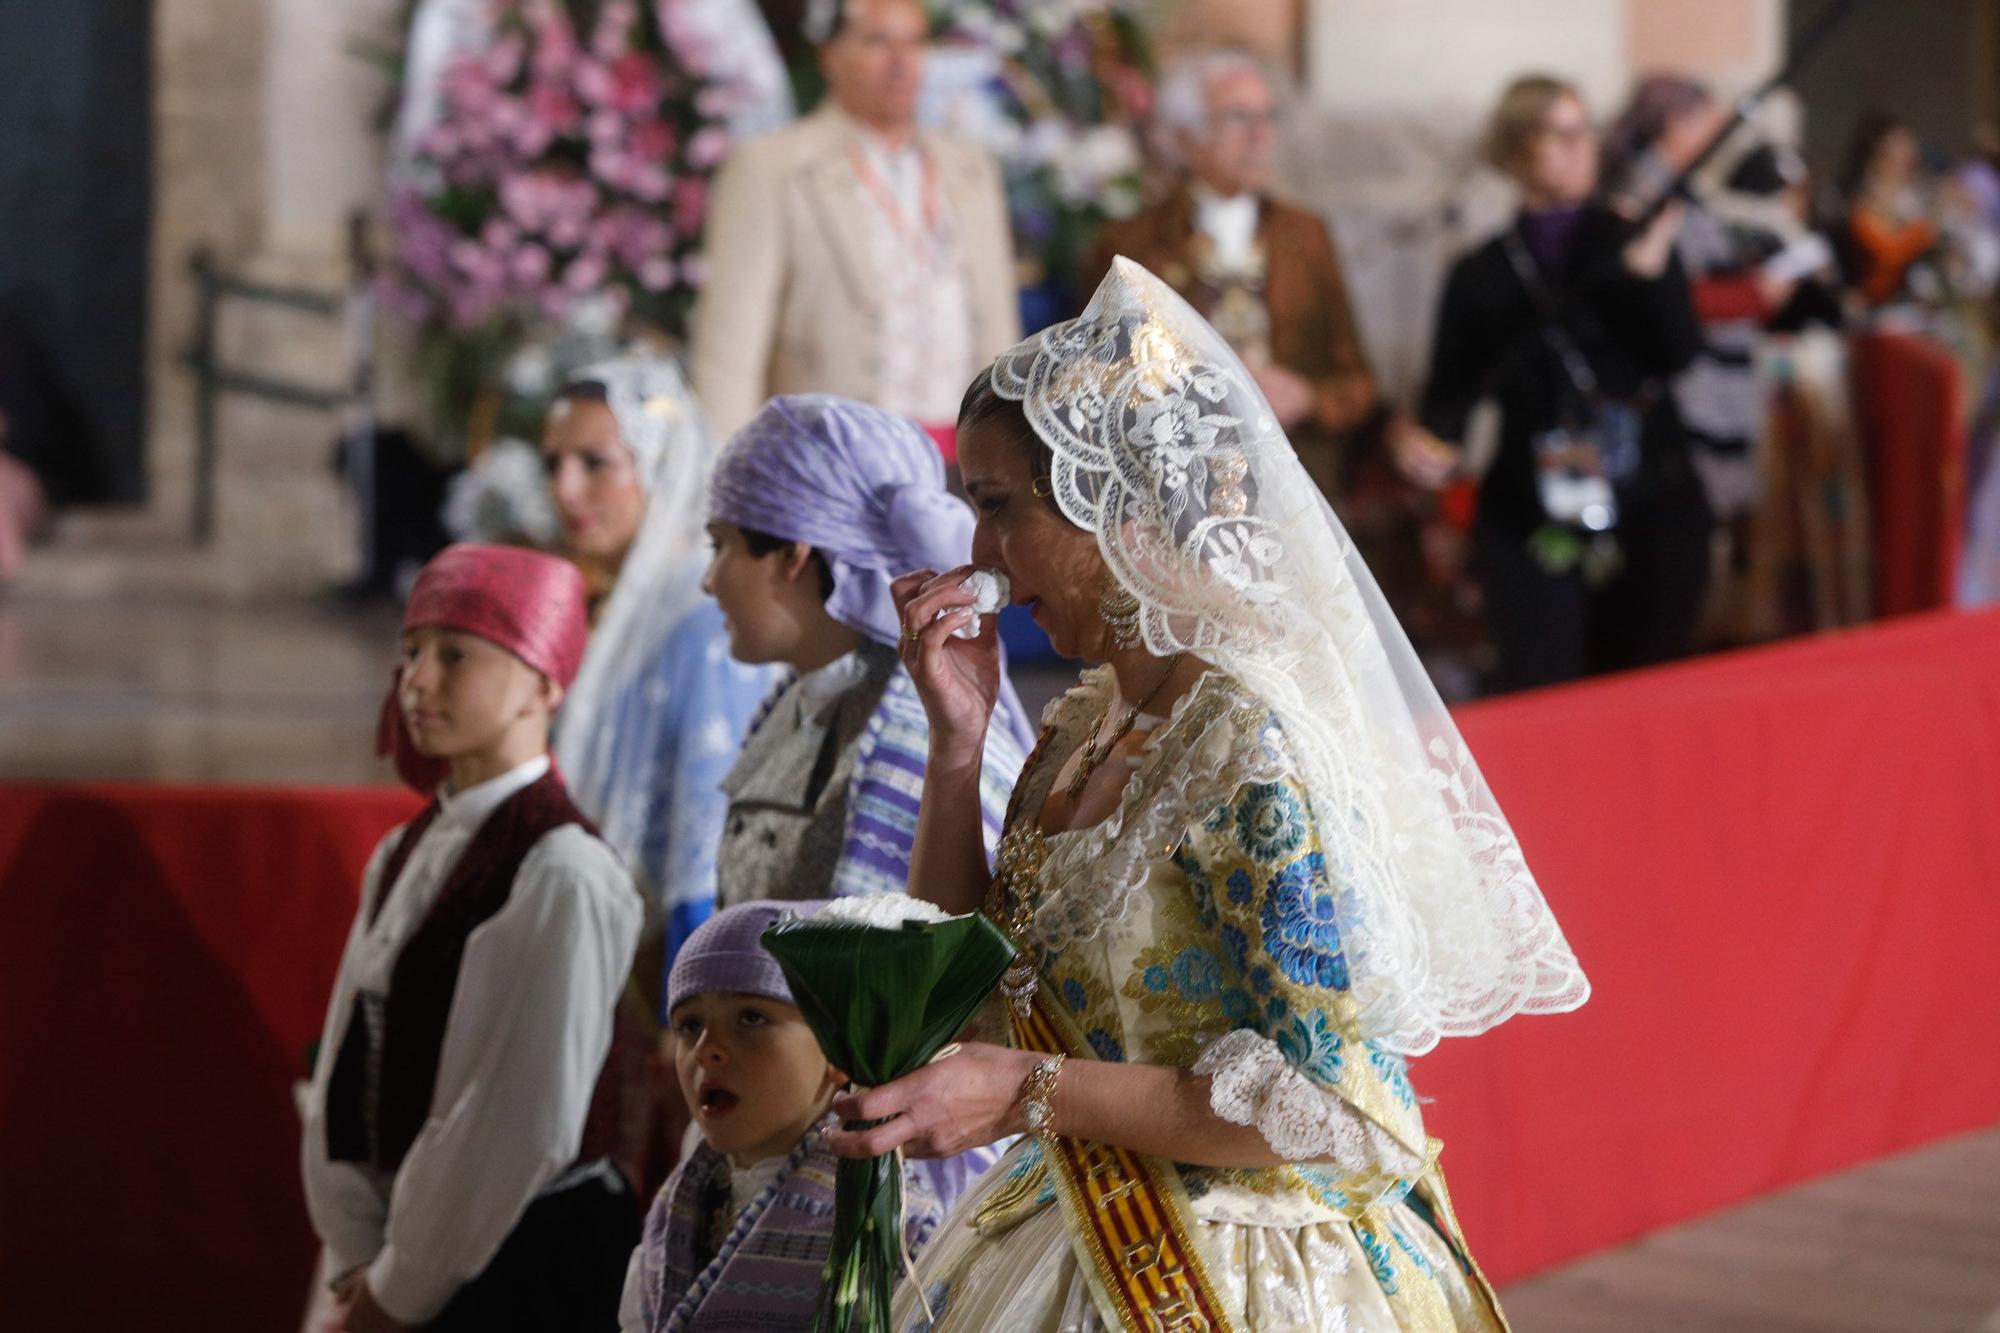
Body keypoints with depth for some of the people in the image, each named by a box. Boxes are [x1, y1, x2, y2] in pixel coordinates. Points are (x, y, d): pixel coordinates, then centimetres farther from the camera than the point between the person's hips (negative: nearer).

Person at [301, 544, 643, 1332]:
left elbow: (527, 1124, -17)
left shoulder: (563, 877, -15)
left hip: (528, 1266, -7)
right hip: (414, 1262, 7)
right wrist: (357, 1266, -1)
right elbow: (347, 1063, 8)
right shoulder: (404, 856, 9)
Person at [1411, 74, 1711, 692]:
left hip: (1651, 517, 1)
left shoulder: (1634, 244, 8)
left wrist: (1650, 270, -20)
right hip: (1535, 525, -1)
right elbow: (1448, 399, 10)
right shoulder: (1482, 276, 8)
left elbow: (1679, 352, -6)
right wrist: (1430, 449, -10)